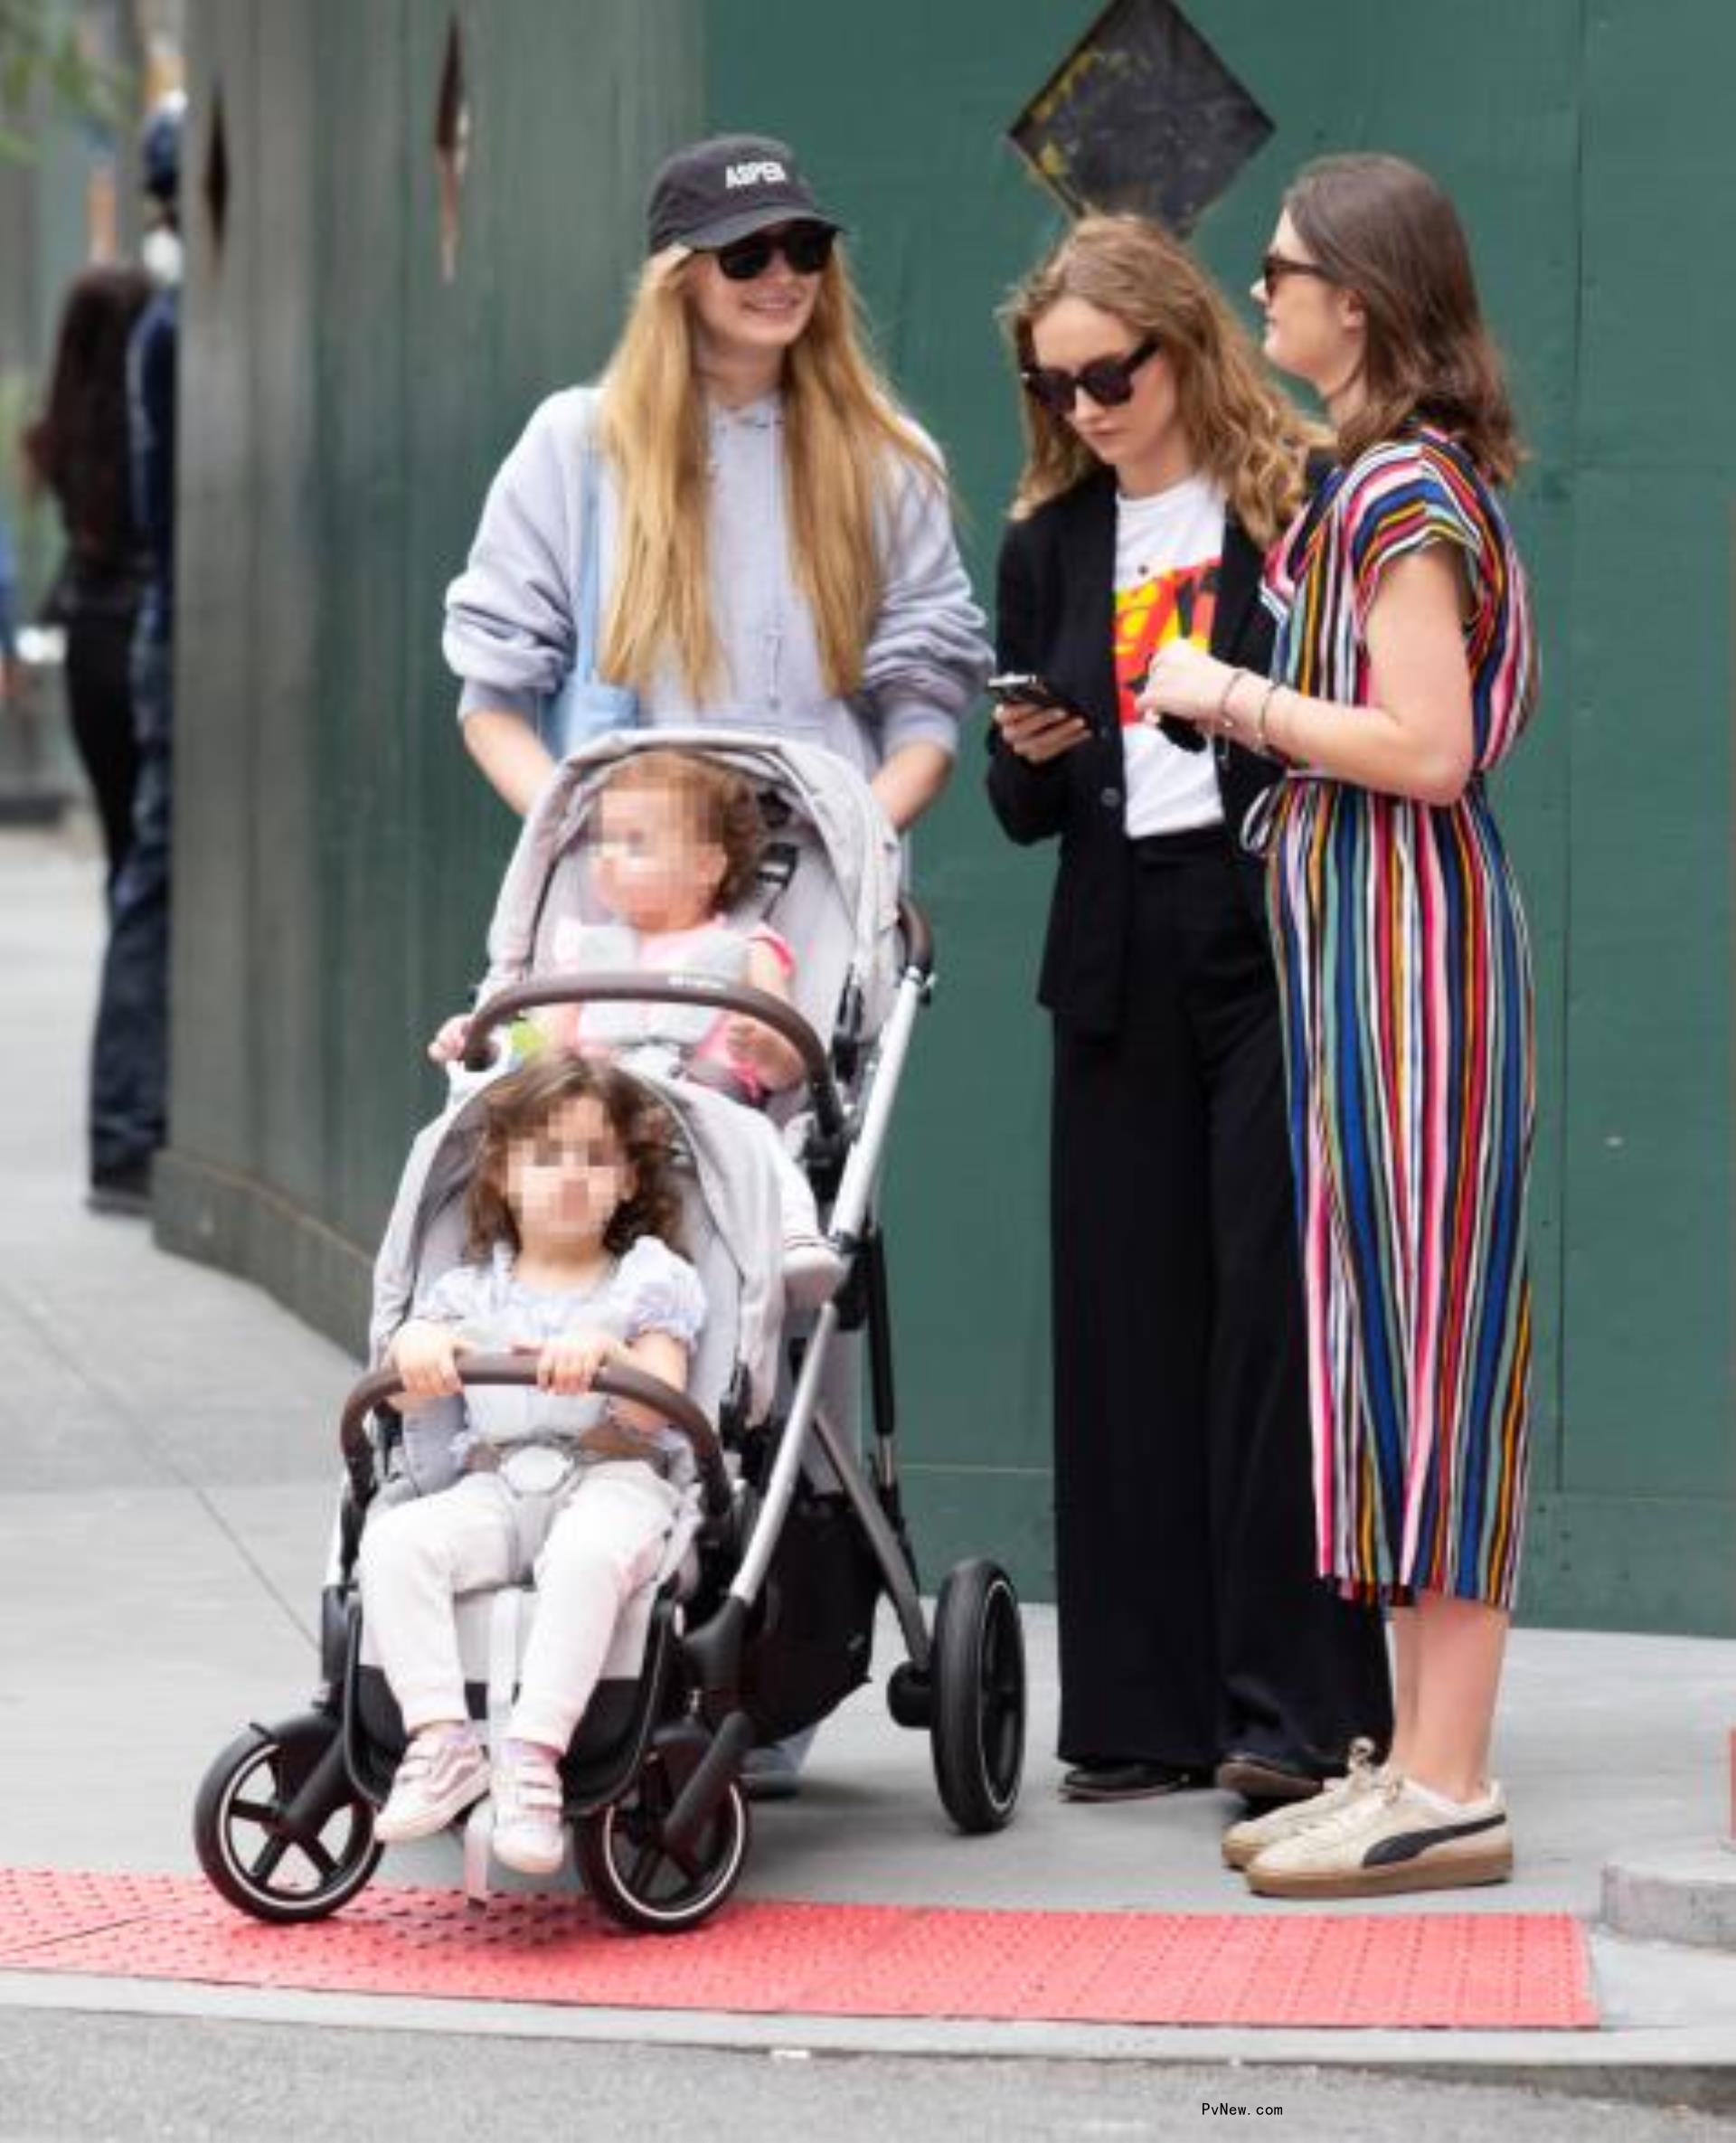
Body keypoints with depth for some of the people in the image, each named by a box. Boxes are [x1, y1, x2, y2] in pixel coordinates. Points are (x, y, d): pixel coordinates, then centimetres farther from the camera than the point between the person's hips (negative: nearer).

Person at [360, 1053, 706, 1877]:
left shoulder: (650, 1278, 13)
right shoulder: (472, 1288, 21)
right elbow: (406, 1389, 4)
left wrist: (605, 1353, -24)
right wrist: (419, 1348, -20)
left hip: (615, 1476, -3)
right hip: (496, 1484, 3)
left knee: (586, 1555, -39)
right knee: (394, 1541, -27)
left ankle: (535, 1754, -44)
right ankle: (440, 1737, -34)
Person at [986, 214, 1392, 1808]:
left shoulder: (1300, 510, 0)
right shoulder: (1050, 546, 14)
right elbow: (1028, 813, 15)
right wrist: (1030, 756, -6)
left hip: (1270, 941, -5)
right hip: (1120, 959, 5)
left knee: (1273, 1308, -7)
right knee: (1125, 1323, 4)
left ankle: (1291, 1697, -4)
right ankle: (1149, 1707, 8)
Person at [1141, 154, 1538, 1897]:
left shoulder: (1406, 489, -14)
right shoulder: (1387, 478, 16)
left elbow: (1426, 746, -22)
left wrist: (1232, 698, -13)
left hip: (1408, 928, -10)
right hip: (1359, 927, 10)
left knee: (1417, 1323, -8)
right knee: (1389, 1336, 11)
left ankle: (1447, 1791, -7)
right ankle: (1420, 1761, 15)